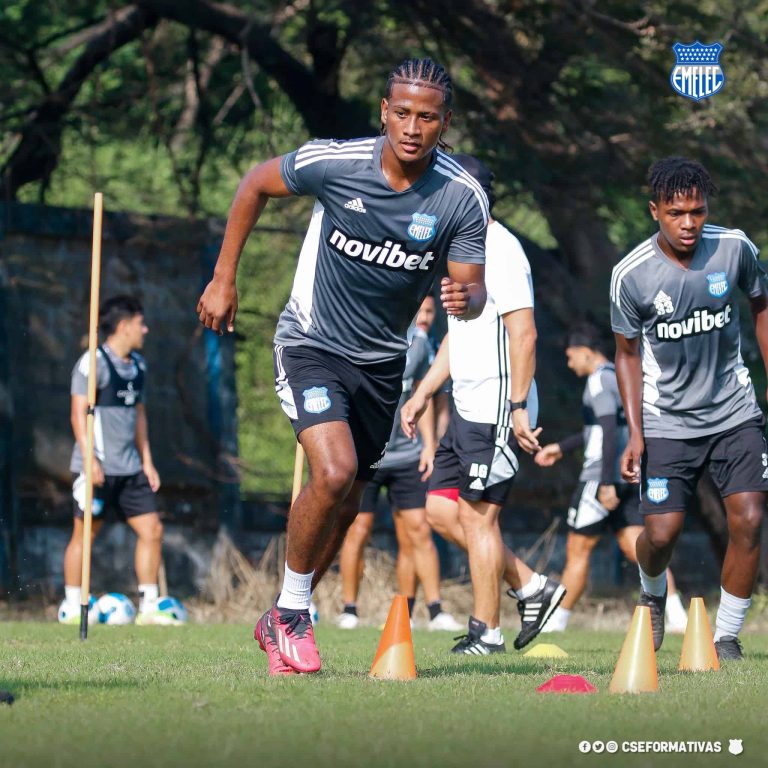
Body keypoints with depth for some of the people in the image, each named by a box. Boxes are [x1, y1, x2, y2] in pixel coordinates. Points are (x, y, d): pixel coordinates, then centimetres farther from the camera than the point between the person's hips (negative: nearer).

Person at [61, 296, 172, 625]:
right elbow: (78, 412, -13)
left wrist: (146, 460, 18)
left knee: (152, 529, 1)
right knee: (85, 533, -1)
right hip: (98, 468, -8)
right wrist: (89, 459, -21)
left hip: (129, 468, 8)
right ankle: (73, 609, 6)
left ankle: (149, 607, 5)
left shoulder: (138, 365, 15)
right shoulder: (94, 363, -10)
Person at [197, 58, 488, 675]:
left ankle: (284, 621, 31)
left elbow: (474, 290, -12)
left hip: (383, 363, 4)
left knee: (345, 506, 10)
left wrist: (466, 297, -38)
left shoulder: (463, 197, -15)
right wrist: (224, 278, 1)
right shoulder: (333, 163, -18)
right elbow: (256, 184, 0)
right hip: (312, 343, -4)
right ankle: (291, 614, -5)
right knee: (334, 472, -24)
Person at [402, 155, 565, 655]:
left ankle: (487, 632, 2)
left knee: (477, 515, -6)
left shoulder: (500, 250, -14)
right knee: (441, 511, 9)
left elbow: (523, 333, -20)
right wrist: (423, 394, 22)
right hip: (468, 408, 10)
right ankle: (531, 588, 15)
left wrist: (518, 407, -23)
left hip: (497, 410, -10)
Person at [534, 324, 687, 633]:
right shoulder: (622, 378, 19)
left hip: (602, 478, -9)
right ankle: (676, 615, -14)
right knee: (636, 546, 1)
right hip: (630, 478, 9)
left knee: (578, 550, 1)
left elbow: (609, 430, -21)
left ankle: (555, 623, 9)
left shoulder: (599, 381, -11)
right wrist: (561, 447, 38)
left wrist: (607, 483, -25)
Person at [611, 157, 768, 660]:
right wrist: (635, 433, -7)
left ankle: (726, 637, 3)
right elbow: (628, 354, -1)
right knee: (661, 533, -7)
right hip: (668, 422, -1)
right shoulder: (631, 275, -14)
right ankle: (653, 594, 30)